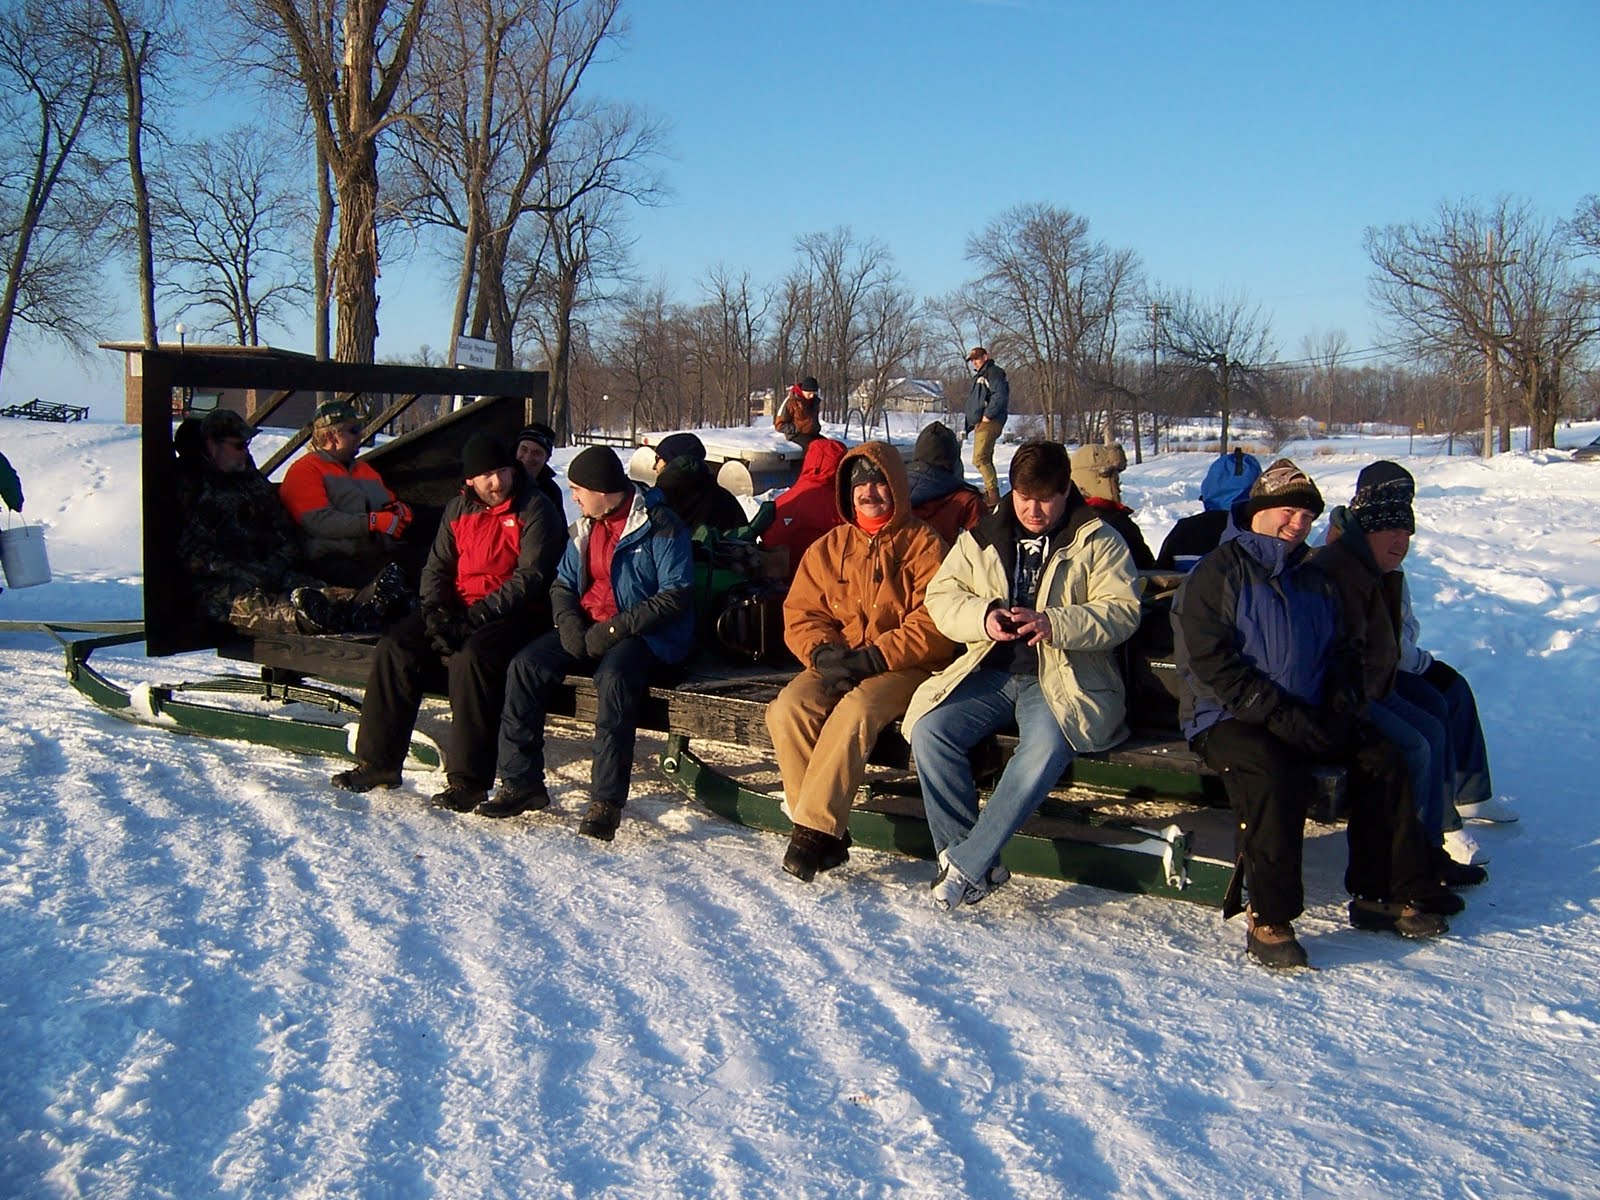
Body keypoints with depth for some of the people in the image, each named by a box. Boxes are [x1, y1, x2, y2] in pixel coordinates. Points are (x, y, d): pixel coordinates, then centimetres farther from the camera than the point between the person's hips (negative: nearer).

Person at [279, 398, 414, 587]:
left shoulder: (365, 469, 32)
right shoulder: (305, 470, 6)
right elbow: (317, 521, -9)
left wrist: (401, 510, 7)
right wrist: (374, 522, -15)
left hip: (383, 557, 8)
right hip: (335, 562, -7)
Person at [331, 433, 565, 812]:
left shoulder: (535, 509, -5)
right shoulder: (458, 509, 14)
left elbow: (531, 577, -13)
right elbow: (436, 566, 13)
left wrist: (479, 614, -20)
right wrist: (436, 610, -8)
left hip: (514, 612, -6)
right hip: (459, 609, 6)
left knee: (472, 656, -34)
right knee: (396, 647, -13)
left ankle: (469, 780, -29)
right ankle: (378, 762, -5)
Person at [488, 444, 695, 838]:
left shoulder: (659, 525, -9)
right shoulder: (586, 526, 14)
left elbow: (676, 595, -17)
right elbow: (563, 584, 17)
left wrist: (615, 629, -21)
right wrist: (569, 622, -7)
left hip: (646, 635, -7)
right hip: (587, 628, 7)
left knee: (614, 676, -37)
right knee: (526, 665, -15)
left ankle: (606, 801, -31)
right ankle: (521, 782, -9)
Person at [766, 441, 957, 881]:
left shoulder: (923, 544, 1)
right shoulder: (828, 548, 15)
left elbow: (935, 622, -9)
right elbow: (799, 614, 10)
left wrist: (875, 657, -17)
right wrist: (823, 652, -12)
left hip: (904, 666, -4)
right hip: (835, 665, 4)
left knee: (855, 712, -34)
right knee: (786, 710, -24)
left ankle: (815, 830, -28)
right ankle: (828, 834, -20)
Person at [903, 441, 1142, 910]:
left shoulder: (1098, 542, 4)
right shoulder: (981, 538, 14)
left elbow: (1122, 611, -7)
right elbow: (941, 595, 7)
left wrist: (1055, 623, -23)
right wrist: (983, 616, -15)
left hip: (1064, 679, -3)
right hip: (991, 673, 4)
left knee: (1045, 748, -34)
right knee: (929, 730, -22)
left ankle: (966, 866, -25)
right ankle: (980, 863, -14)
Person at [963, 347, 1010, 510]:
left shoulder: (993, 372, -8)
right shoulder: (980, 376, 24)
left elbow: (1000, 395, -21)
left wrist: (988, 415, -22)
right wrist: (970, 423, 20)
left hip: (989, 423, -11)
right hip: (980, 423, 11)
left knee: (980, 458, -16)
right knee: (986, 459, 14)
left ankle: (993, 494, -17)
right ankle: (990, 493, 19)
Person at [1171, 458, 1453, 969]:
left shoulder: (1314, 582, 19)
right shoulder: (1216, 574, -4)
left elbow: (1340, 653, 24)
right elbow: (1208, 662, -15)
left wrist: (1342, 705, 2)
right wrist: (1276, 713, -21)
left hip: (1308, 716, 7)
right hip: (1227, 717, -7)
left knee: (1382, 759, -11)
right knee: (1271, 774, -34)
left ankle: (1384, 893, -2)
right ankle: (1268, 919, -26)